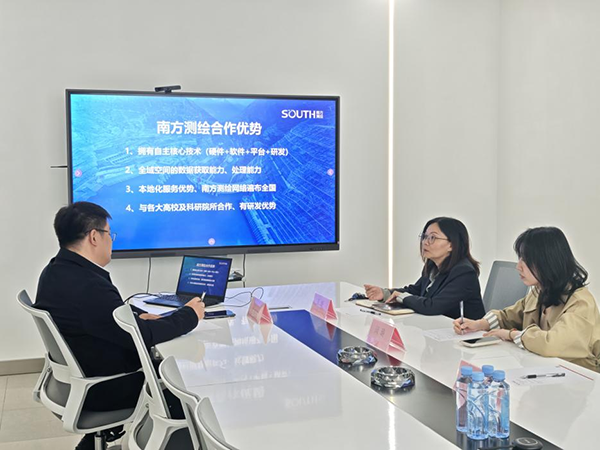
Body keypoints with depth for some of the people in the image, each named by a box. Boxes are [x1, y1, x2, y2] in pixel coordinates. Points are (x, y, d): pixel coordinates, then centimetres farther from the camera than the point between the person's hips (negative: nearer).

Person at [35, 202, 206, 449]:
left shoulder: (55, 271, -1)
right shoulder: (88, 285, -31)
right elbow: (143, 336, -24)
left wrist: (137, 315, 0)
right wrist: (189, 315, -11)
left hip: (75, 376, 8)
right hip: (99, 389, -8)